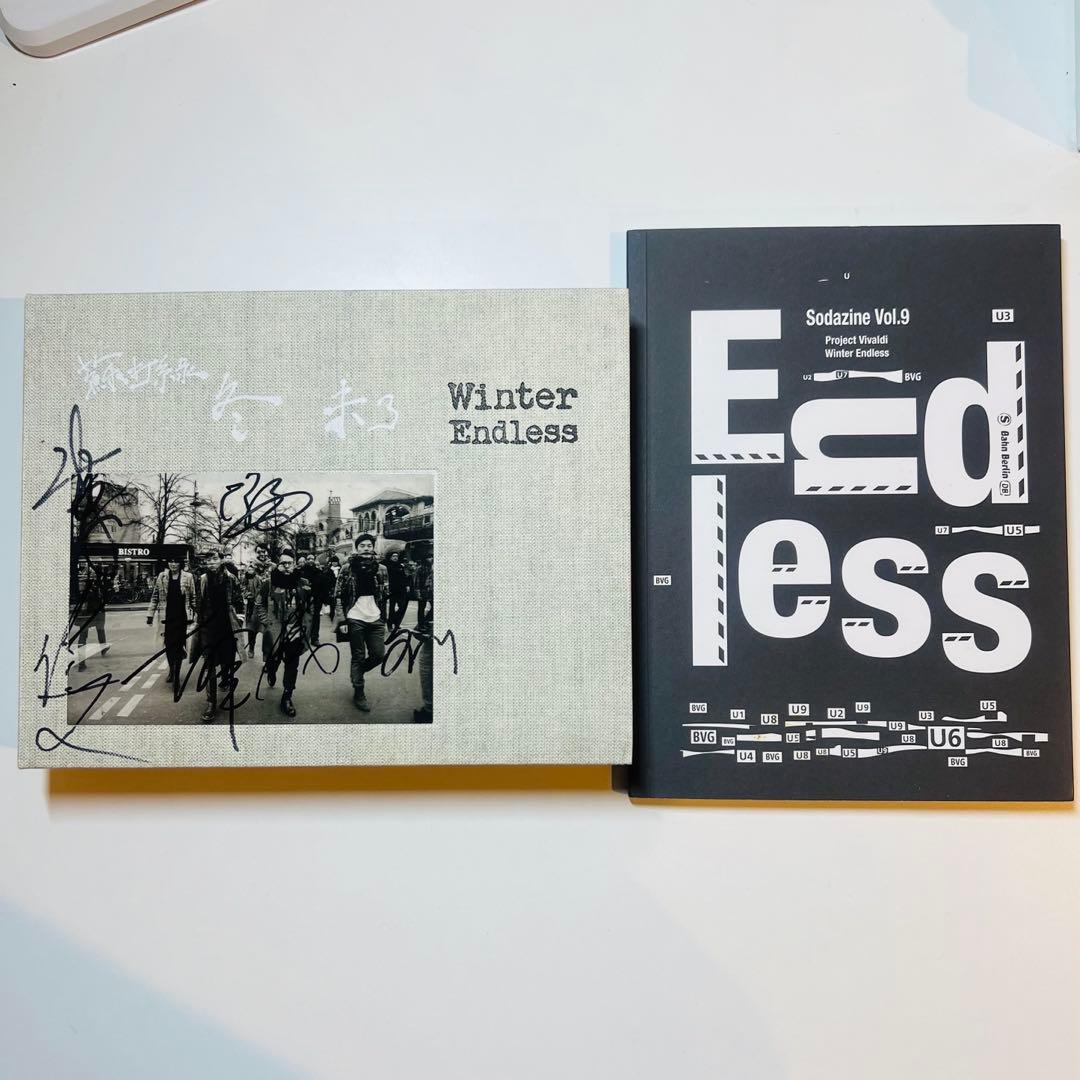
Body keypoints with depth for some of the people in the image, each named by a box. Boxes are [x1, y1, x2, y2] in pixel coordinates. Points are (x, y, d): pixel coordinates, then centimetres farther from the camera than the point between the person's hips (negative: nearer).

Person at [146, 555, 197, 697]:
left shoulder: (187, 577, 1)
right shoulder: (162, 577, 4)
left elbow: (193, 597, 5)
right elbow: (155, 596, 8)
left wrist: (194, 614, 2)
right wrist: (150, 614, 4)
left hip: (181, 617, -2)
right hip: (166, 617, 2)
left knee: (179, 646, -4)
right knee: (168, 645, 10)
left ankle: (176, 676, -1)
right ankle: (172, 671, 30)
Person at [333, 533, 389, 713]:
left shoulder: (381, 569, 7)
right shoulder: (347, 569, -1)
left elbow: (386, 595, 11)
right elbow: (339, 595, 0)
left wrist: (385, 620, 8)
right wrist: (341, 618, -7)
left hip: (375, 619, 3)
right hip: (355, 619, -3)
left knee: (379, 655, 1)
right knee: (358, 657, 3)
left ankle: (357, 671, 30)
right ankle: (359, 694, 14)